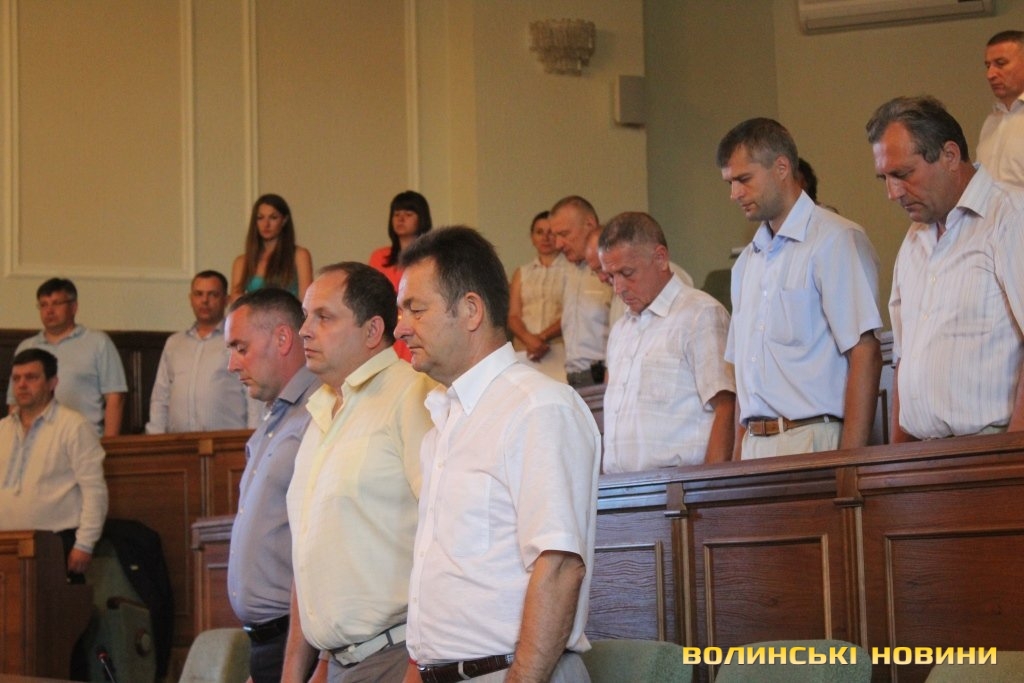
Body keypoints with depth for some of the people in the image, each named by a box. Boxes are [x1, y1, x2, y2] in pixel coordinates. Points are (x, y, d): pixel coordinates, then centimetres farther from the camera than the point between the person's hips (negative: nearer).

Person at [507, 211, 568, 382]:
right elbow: (513, 316, 9)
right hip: (525, 353, 3)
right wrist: (529, 339, -9)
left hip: (559, 353, -3)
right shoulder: (522, 273, 17)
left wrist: (543, 337, -11)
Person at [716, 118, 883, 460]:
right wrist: (738, 458, 11)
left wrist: (850, 460, -18)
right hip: (756, 447, 6)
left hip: (814, 442, -6)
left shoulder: (836, 240, -4)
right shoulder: (747, 262, 20)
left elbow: (865, 354, -12)